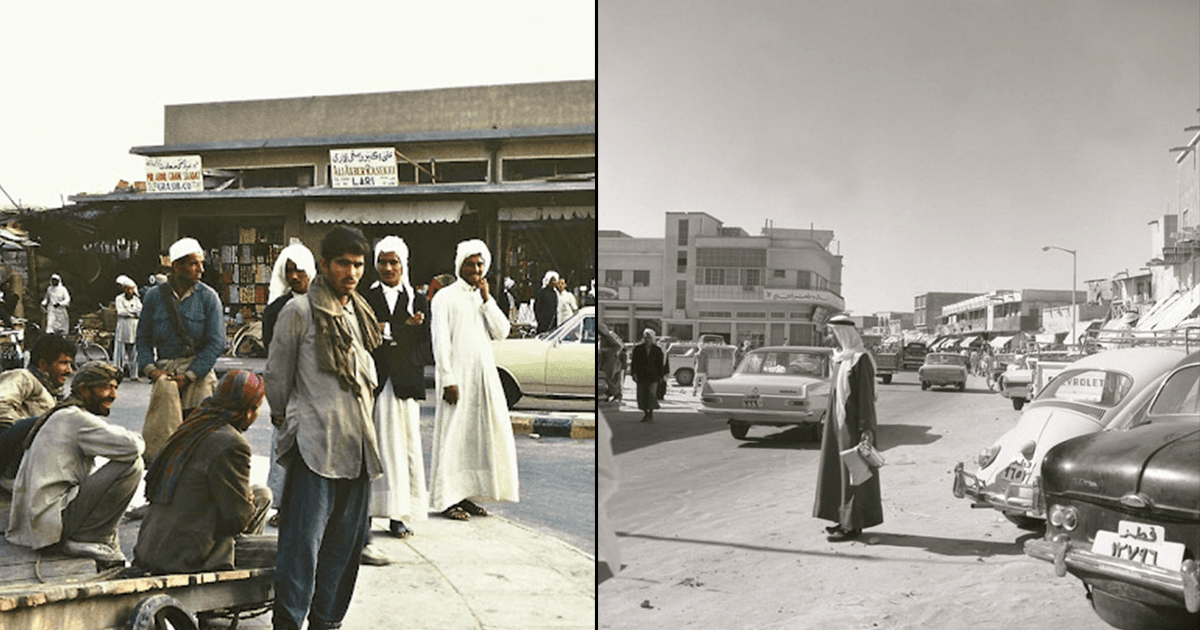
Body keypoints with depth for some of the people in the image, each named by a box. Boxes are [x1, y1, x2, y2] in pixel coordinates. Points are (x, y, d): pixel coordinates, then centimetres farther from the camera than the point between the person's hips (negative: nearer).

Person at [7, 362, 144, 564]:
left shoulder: (60, 418, 22)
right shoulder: (75, 418, -11)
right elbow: (131, 447, -22)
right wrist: (137, 440, 3)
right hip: (55, 523, -11)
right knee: (131, 464, -19)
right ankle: (84, 540, -12)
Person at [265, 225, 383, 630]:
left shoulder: (361, 314, 16)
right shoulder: (299, 311, -5)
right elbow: (276, 377, 2)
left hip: (356, 446, 7)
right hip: (314, 445, -7)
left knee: (345, 543, 10)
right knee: (303, 540, -9)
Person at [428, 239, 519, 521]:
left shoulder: (484, 299, 17)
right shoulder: (445, 297, -2)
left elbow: (502, 332, 5)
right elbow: (440, 341, -8)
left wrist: (487, 299, -3)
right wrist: (448, 380, -15)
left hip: (484, 375, 6)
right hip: (458, 376, -6)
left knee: (479, 434, 6)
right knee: (453, 436, -5)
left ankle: (466, 495, 14)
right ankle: (447, 500, 0)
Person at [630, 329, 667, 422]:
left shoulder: (657, 350, 5)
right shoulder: (638, 348, 6)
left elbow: (660, 364, 7)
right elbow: (634, 362, 4)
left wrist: (660, 375, 3)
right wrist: (634, 373, -5)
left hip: (653, 375, -2)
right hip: (641, 375, 2)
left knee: (652, 392, -13)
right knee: (642, 394, 1)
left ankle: (651, 412, -3)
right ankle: (645, 413, 13)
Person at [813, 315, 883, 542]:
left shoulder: (861, 359, -16)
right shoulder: (841, 359, 12)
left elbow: (866, 395, -19)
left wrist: (866, 429, -22)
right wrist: (832, 423, 19)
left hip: (853, 424, -9)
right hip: (839, 422, 9)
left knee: (852, 472, -4)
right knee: (838, 470, 12)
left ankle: (853, 524, 1)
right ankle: (846, 519, 19)